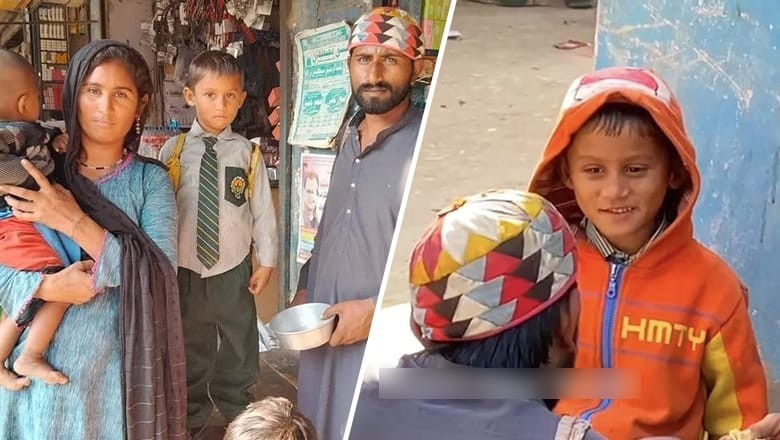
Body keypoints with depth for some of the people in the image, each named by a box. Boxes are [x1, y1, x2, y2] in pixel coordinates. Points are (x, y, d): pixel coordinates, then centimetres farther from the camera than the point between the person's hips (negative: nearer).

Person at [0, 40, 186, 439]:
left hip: (115, 367, -1)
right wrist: (47, 286, -20)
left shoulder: (150, 179, -5)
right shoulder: (39, 172, -1)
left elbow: (161, 275, -17)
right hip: (37, 365, 1)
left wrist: (73, 222, -20)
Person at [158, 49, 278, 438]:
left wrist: (266, 261, 1)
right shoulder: (173, 151, -7)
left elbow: (263, 209, -2)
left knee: (239, 348, 19)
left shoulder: (246, 152, -6)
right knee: (190, 351, 18)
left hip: (234, 271, 1)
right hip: (185, 271, 0)